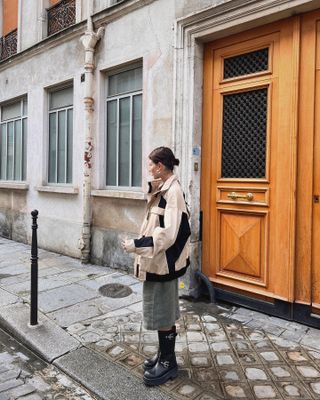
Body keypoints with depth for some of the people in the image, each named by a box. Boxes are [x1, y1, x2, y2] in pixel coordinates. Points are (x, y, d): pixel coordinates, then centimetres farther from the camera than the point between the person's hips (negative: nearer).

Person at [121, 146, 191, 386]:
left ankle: (168, 362, 21)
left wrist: (137, 245, -25)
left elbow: (168, 233, -25)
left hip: (163, 261, -9)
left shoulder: (173, 190, -19)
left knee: (162, 311, 4)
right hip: (158, 260, 9)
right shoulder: (163, 189, 10)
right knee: (161, 310, 19)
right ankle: (164, 354, 35)